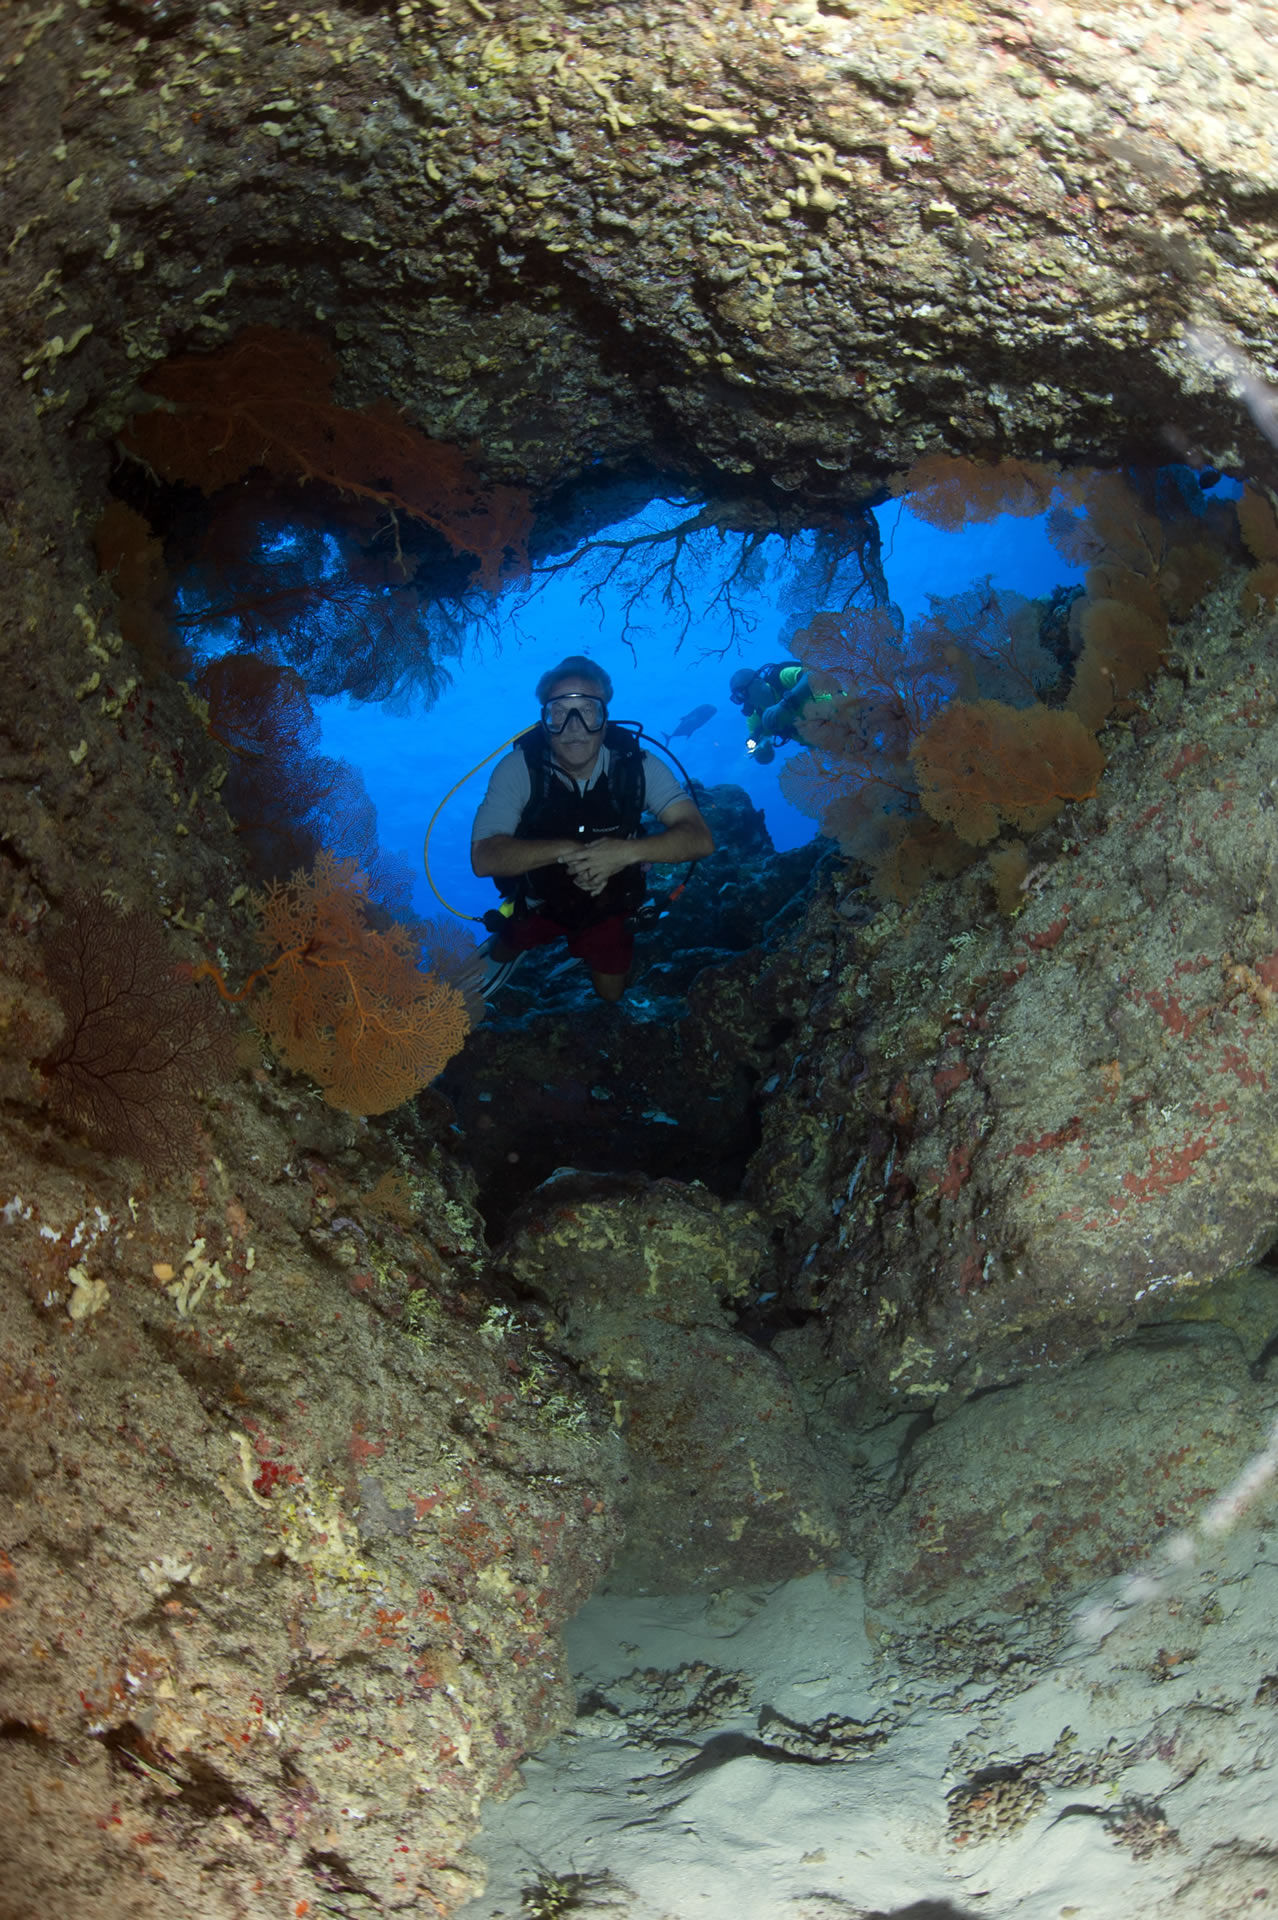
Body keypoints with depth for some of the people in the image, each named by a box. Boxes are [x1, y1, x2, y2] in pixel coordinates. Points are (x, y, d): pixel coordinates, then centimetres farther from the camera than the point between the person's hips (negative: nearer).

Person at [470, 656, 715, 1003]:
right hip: (536, 900, -1)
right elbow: (484, 858, -34)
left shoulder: (636, 765, -25)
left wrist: (627, 851, -48)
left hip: (607, 905, 1)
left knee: (611, 998, 18)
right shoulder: (519, 768, -27)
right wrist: (568, 850, -45)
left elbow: (701, 839, -31)